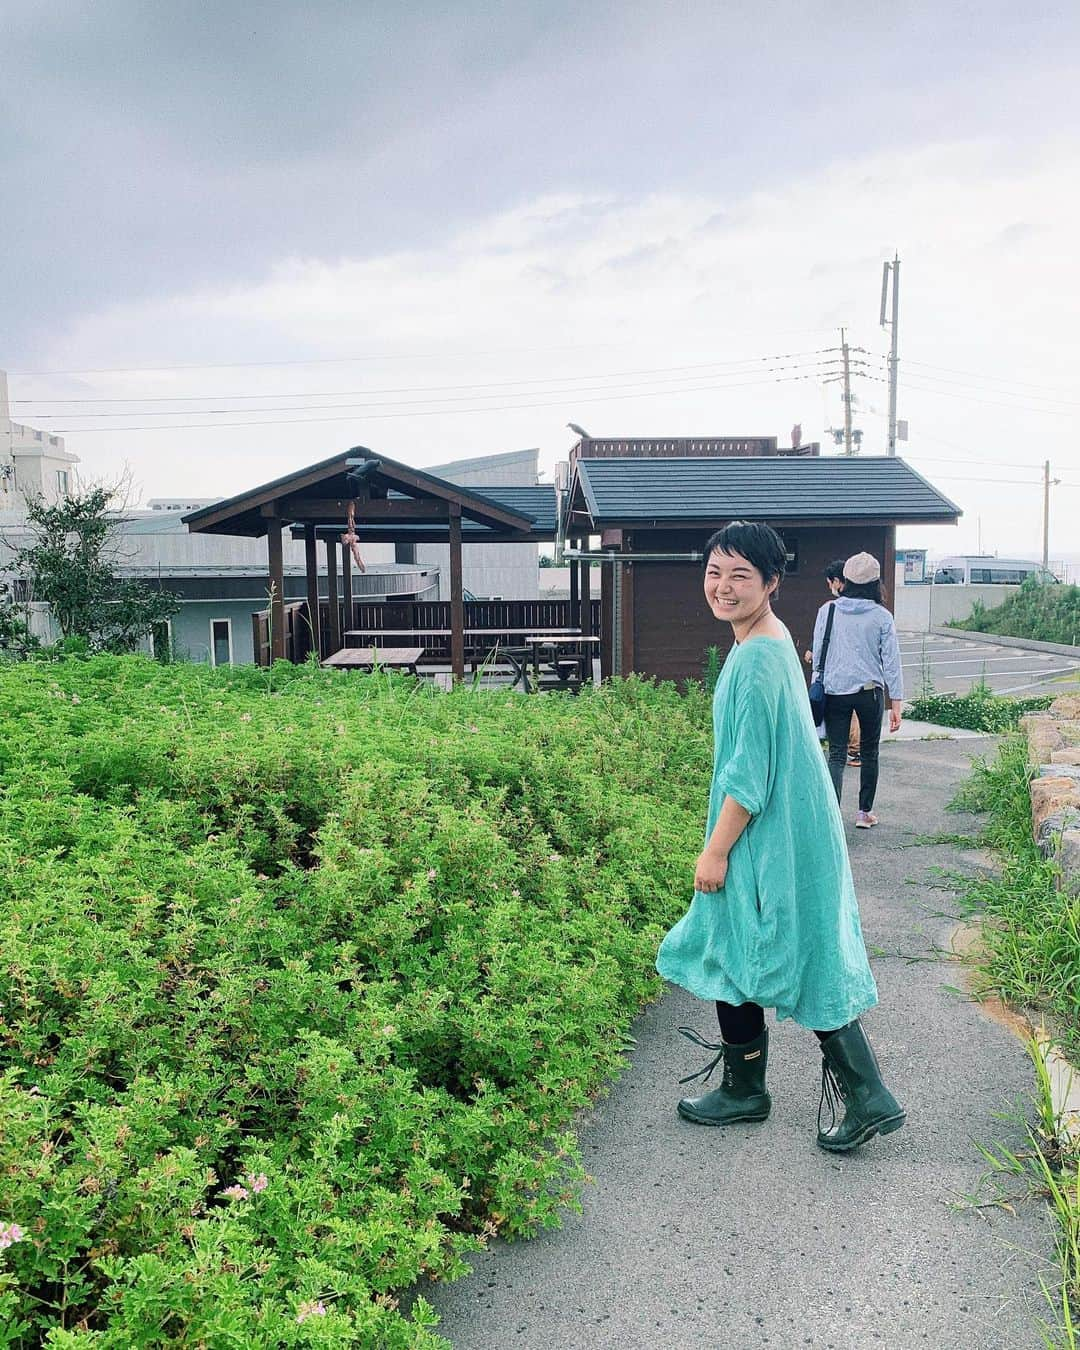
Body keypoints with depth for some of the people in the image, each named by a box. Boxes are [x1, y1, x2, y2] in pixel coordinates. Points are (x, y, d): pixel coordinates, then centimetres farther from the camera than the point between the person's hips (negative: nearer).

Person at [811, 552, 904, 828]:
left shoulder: (827, 611, -2)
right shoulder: (882, 616, -5)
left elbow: (817, 656, 3)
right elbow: (891, 662, -4)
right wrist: (896, 704, 1)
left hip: (834, 691, 1)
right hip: (870, 691, 0)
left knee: (836, 755, 1)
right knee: (869, 753, 17)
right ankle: (865, 813, 26)